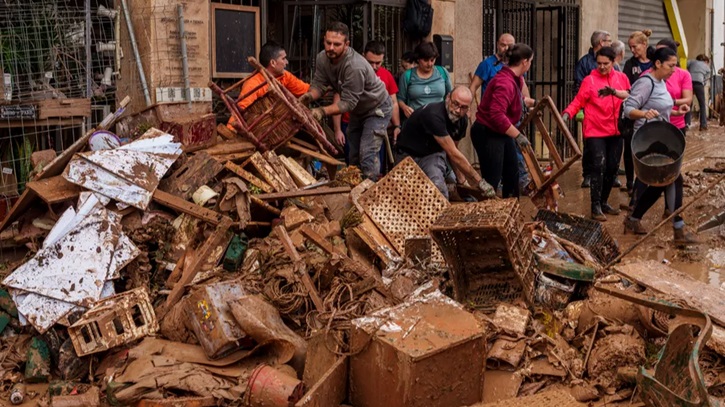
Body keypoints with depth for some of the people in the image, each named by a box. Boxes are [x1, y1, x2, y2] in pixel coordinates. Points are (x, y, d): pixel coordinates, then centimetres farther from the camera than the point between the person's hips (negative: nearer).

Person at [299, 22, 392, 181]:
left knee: (367, 155, -17)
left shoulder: (355, 67, -37)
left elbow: (348, 102, -35)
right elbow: (318, 84, -12)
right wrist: (309, 96, -35)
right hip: (357, 110, 8)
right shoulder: (322, 58, -15)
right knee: (353, 155, 14)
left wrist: (323, 111, -44)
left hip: (377, 109, -8)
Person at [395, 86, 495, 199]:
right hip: (408, 155, -4)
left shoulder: (462, 120, -6)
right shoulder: (434, 115, -32)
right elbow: (453, 154, -32)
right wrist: (480, 182, -29)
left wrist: (461, 179, 8)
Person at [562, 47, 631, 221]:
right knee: (599, 166, -11)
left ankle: (603, 202, 25)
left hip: (615, 131, 5)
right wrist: (567, 114, -26)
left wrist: (614, 91, -20)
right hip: (595, 131, -5)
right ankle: (595, 207, -5)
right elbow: (578, 102, -8)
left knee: (612, 167, 10)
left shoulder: (621, 78, 6)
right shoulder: (590, 80, -5)